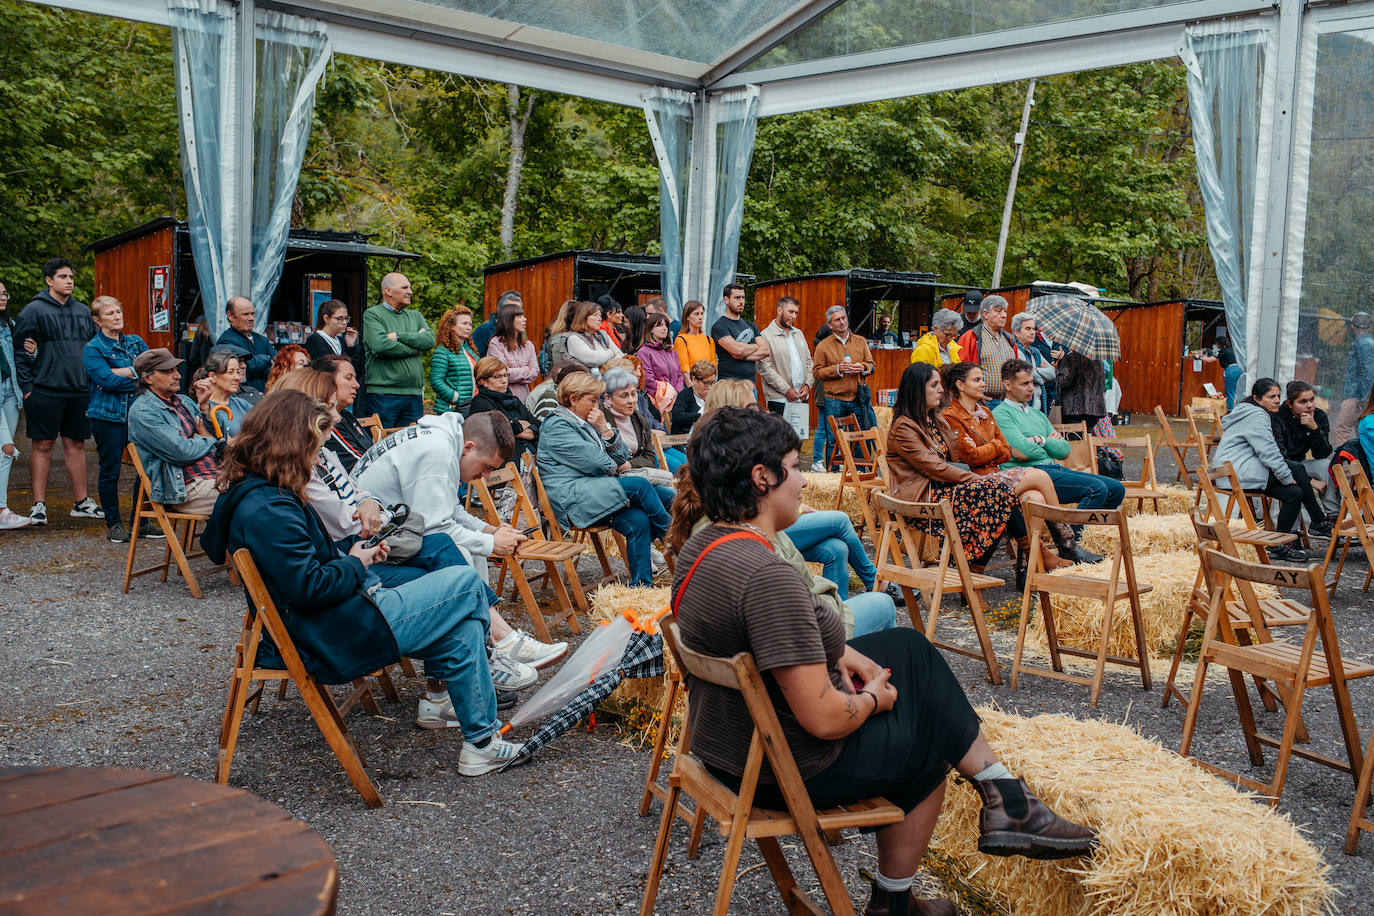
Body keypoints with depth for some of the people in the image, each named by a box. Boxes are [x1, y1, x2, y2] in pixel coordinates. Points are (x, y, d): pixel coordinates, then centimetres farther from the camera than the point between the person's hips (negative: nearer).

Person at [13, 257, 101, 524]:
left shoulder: (83, 311, 14)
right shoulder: (33, 310, -3)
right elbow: (21, 351, -5)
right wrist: (27, 387, -10)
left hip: (79, 391, 5)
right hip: (45, 390, -5)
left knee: (76, 444, 10)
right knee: (43, 445, -2)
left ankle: (81, 502, 17)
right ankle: (39, 505, 4)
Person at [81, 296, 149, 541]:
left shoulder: (135, 342, 14)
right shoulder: (92, 349, 0)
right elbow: (107, 380, -15)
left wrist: (120, 373, -12)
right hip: (108, 416, -4)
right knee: (110, 470, 2)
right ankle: (113, 523, 14)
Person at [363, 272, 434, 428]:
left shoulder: (416, 316, 18)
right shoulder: (372, 315, 0)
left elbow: (430, 340, 0)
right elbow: (380, 345, -17)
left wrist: (399, 336, -10)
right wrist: (415, 348, -6)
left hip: (414, 393, 5)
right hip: (383, 393, -5)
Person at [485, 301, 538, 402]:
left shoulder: (528, 345, 12)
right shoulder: (495, 343, -5)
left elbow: (534, 373, 4)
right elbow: (503, 373, -12)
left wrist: (515, 375, -7)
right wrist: (526, 370, 1)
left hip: (523, 397, 4)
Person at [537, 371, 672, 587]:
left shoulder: (588, 422, 22)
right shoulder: (557, 427, -6)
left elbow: (622, 457, 16)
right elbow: (595, 462, -14)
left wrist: (606, 429, 1)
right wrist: (616, 467, 6)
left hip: (596, 492, 9)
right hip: (572, 496, -8)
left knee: (638, 521, -19)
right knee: (640, 486, -23)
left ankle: (641, 586, -22)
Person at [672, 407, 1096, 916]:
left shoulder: (702, 546, -2)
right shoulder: (767, 577, -33)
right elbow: (824, 718, -30)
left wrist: (839, 653, 5)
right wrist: (874, 698, -10)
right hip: (789, 768, -9)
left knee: (909, 648, 17)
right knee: (927, 745, 18)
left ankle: (1006, 801, 21)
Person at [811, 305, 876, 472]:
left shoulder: (860, 341, 11)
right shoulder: (823, 346, 2)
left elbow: (871, 365, 14)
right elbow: (817, 373, -1)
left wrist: (863, 368, -8)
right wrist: (837, 369, -14)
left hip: (858, 398, 2)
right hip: (833, 399, -2)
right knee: (833, 440, 2)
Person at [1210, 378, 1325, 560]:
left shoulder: (1252, 413, 21)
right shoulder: (1256, 416, -13)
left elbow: (1267, 451, 24)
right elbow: (1269, 453, -19)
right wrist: (1288, 477, -12)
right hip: (1237, 472, -11)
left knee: (1294, 493, 0)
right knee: (1297, 469, -15)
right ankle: (1319, 523, -4)